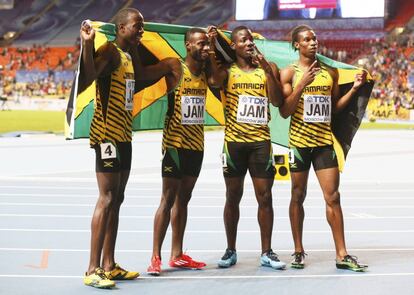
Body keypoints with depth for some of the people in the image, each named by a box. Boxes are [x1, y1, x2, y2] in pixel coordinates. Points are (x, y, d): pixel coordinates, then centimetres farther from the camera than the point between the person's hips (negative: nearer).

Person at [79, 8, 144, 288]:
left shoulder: (128, 54, 16)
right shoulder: (110, 51, -12)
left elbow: (135, 83, 34)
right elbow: (86, 79, -29)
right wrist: (88, 44, -40)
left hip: (124, 136, 10)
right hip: (108, 135, -10)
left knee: (117, 200, 11)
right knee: (106, 199, -12)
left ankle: (109, 265, 18)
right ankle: (93, 270, -10)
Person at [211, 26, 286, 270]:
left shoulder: (268, 68, 7)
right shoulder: (228, 71, 5)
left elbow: (278, 101, -4)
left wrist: (267, 69, -13)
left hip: (261, 141, 1)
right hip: (234, 142, -1)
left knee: (265, 197, 1)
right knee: (233, 197, 7)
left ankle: (267, 252, 9)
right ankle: (231, 251, 17)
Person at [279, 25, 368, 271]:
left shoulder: (330, 72, 9)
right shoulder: (290, 73, -2)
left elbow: (335, 108, 15)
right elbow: (284, 112, -9)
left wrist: (354, 88, 2)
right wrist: (302, 85, -19)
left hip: (324, 140, 2)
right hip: (299, 141, -2)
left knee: (333, 197, -2)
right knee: (298, 196, 7)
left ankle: (342, 255, 0)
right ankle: (299, 251, 18)